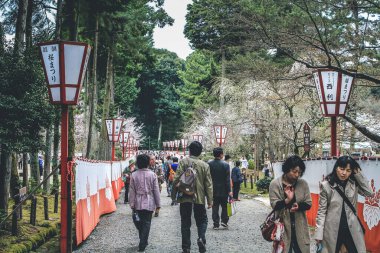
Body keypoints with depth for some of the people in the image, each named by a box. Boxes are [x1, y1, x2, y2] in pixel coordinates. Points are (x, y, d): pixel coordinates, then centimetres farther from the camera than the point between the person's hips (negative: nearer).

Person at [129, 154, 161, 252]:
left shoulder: (134, 175, -3)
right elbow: (156, 191, -3)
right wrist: (158, 204, 4)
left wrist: (132, 204, 4)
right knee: (146, 223, 3)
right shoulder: (152, 174, -5)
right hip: (149, 203, -1)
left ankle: (143, 242, 27)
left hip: (138, 204, 1)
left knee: (139, 222, 17)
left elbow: (132, 191, -2)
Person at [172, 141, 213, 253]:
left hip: (185, 197, -1)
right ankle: (201, 238, -9)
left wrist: (174, 194, -1)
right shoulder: (205, 165, 0)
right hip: (199, 198, 1)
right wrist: (210, 200, 4)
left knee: (185, 223, 9)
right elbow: (208, 184, 0)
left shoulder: (183, 162, -5)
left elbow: (177, 179, -10)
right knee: (202, 220, 16)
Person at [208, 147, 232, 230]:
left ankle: (216, 224, 7)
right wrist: (229, 190, -8)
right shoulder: (225, 164, -11)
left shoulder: (209, 164, -3)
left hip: (213, 190, 2)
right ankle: (224, 221, 6)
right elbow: (227, 179, -11)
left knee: (215, 207, 7)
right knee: (224, 206, 13)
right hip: (223, 190, -2)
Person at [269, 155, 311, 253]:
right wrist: (287, 200, -27)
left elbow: (308, 204, 3)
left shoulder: (303, 183, 2)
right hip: (283, 226, -2)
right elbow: (274, 204, -10)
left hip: (299, 226, 3)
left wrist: (298, 206, -17)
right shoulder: (275, 184, -5)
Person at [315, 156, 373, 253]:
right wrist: (319, 233, -9)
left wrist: (358, 174, -10)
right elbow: (322, 210, -6)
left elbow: (369, 193, -12)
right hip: (332, 230, -2)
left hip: (352, 229, 2)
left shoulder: (354, 184, 1)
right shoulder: (326, 185, -8)